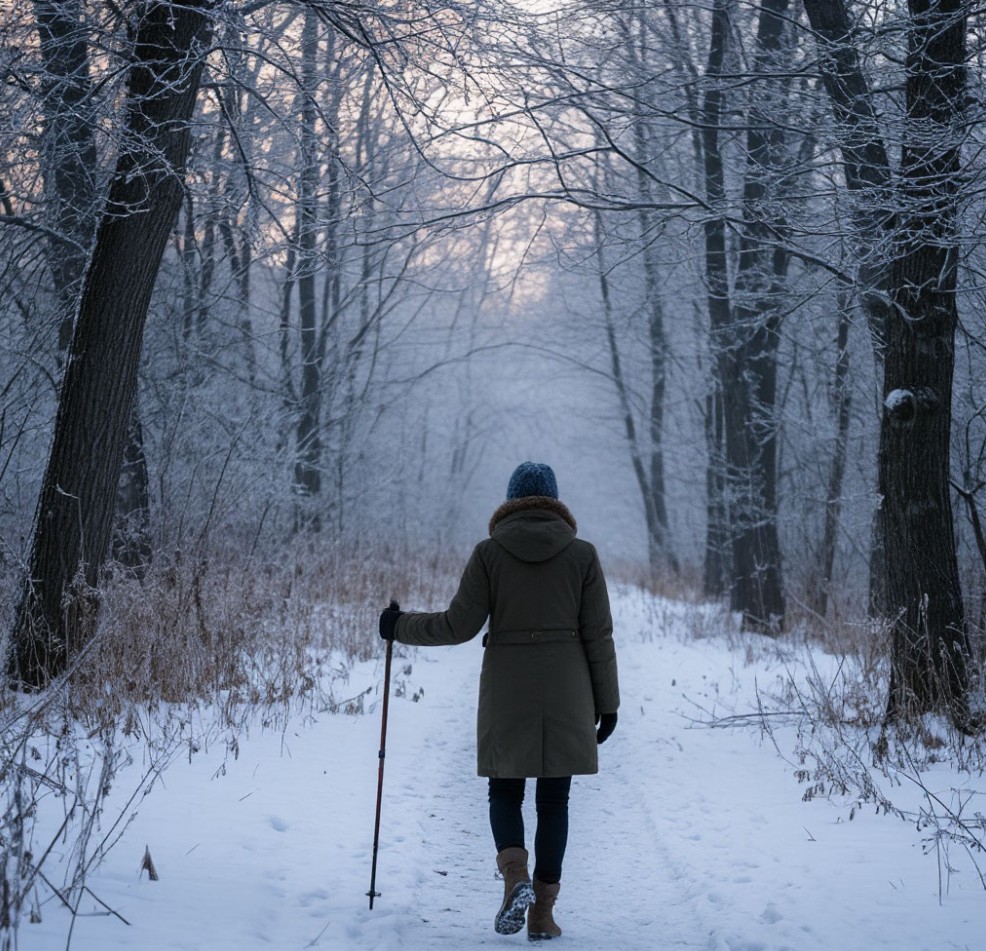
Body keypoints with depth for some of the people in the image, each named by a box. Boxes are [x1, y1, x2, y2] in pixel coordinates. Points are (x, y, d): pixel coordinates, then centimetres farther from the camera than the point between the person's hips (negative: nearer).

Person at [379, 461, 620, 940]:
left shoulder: (489, 552, -1)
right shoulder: (582, 554, 1)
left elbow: (460, 624, -4)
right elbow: (598, 636, 0)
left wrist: (401, 626, 11)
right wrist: (606, 701, 6)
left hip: (506, 691, 0)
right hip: (565, 693, 0)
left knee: (505, 791, 14)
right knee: (553, 799, 8)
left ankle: (515, 875, -12)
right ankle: (542, 911, 8)